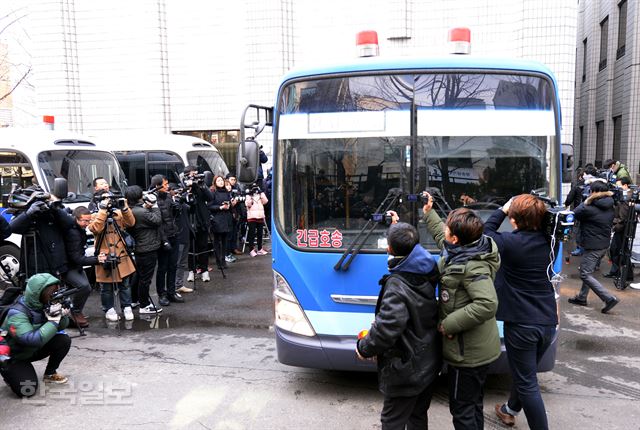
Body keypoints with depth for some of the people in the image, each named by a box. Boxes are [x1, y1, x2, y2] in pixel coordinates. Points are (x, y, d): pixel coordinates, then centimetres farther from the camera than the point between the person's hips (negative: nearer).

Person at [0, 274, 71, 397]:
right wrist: (53, 321, -36)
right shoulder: (17, 313, -31)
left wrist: (62, 315, -28)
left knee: (64, 340, -16)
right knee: (27, 390, -22)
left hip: (34, 349, 6)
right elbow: (32, 340, -42)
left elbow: (62, 326, -6)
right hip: (13, 356, -6)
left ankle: (50, 374, 7)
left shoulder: (45, 304, -12)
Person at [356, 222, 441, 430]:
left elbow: (386, 329, -36)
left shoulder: (397, 286, -29)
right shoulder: (426, 274, -6)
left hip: (406, 370, -8)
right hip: (429, 364, 8)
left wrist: (364, 348, -15)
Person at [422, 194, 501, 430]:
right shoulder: (462, 250, 0)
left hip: (467, 354, -10)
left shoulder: (473, 267, -27)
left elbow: (487, 304, -36)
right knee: (473, 405, 25)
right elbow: (441, 237, 22)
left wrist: (450, 324, -29)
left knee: (462, 410, 7)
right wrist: (428, 212, 28)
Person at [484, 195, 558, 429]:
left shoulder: (510, 242, -18)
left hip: (521, 324, -7)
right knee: (526, 373, 26)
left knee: (527, 383, 5)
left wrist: (502, 210, 6)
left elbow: (486, 232, -1)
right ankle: (510, 410, 49)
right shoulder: (546, 241, -2)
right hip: (548, 322, 7)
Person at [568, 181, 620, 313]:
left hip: (593, 247, -9)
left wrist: (586, 201, -4)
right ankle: (582, 297, 29)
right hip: (605, 244, 9)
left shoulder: (590, 209, -23)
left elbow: (575, 214, -8)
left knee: (585, 275, -2)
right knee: (588, 271, 20)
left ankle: (609, 298, -7)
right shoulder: (609, 208, 2)